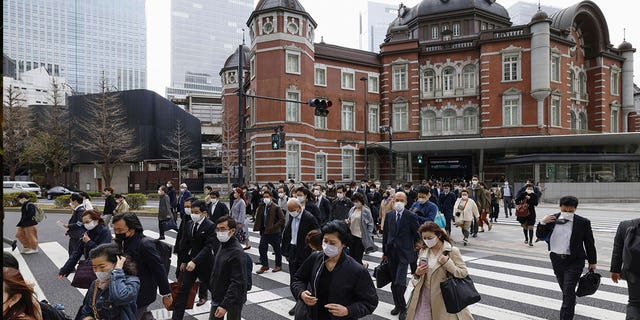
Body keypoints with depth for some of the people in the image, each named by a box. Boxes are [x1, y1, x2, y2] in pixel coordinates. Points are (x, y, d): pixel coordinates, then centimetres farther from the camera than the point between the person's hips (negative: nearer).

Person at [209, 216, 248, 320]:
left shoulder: (237, 252, -24)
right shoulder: (223, 245, 2)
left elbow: (237, 283, -26)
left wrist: (225, 305, -28)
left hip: (233, 300, -8)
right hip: (217, 297, 8)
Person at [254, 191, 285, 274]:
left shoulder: (276, 208, -12)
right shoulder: (262, 207, 5)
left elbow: (282, 219, -14)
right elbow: (258, 218, 11)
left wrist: (274, 227, -19)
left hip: (274, 232, -5)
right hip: (264, 231, 5)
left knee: (277, 249, 8)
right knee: (262, 248, 4)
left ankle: (278, 265, 24)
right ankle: (265, 265, 19)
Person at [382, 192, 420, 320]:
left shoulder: (411, 216, -7)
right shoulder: (389, 215, 5)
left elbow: (416, 235, -2)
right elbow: (385, 234, 10)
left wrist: (415, 251, 0)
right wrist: (385, 252, 11)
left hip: (404, 253, -5)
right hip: (391, 253, 5)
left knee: (400, 283, -11)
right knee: (394, 282, 13)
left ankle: (403, 308, 9)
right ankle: (397, 305, 30)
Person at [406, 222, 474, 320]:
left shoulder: (452, 251, -9)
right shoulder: (423, 251, 5)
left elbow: (464, 273, -9)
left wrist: (448, 263, -21)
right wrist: (417, 274, -8)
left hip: (443, 296, -4)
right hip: (424, 296, 4)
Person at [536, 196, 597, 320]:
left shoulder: (583, 222, -8)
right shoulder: (552, 219, -3)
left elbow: (589, 243, 1)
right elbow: (540, 236, 0)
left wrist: (592, 262, 8)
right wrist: (542, 223, -17)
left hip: (574, 262, -4)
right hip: (557, 260, 4)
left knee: (568, 292, -9)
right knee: (565, 289, 24)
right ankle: (572, 303, 53)